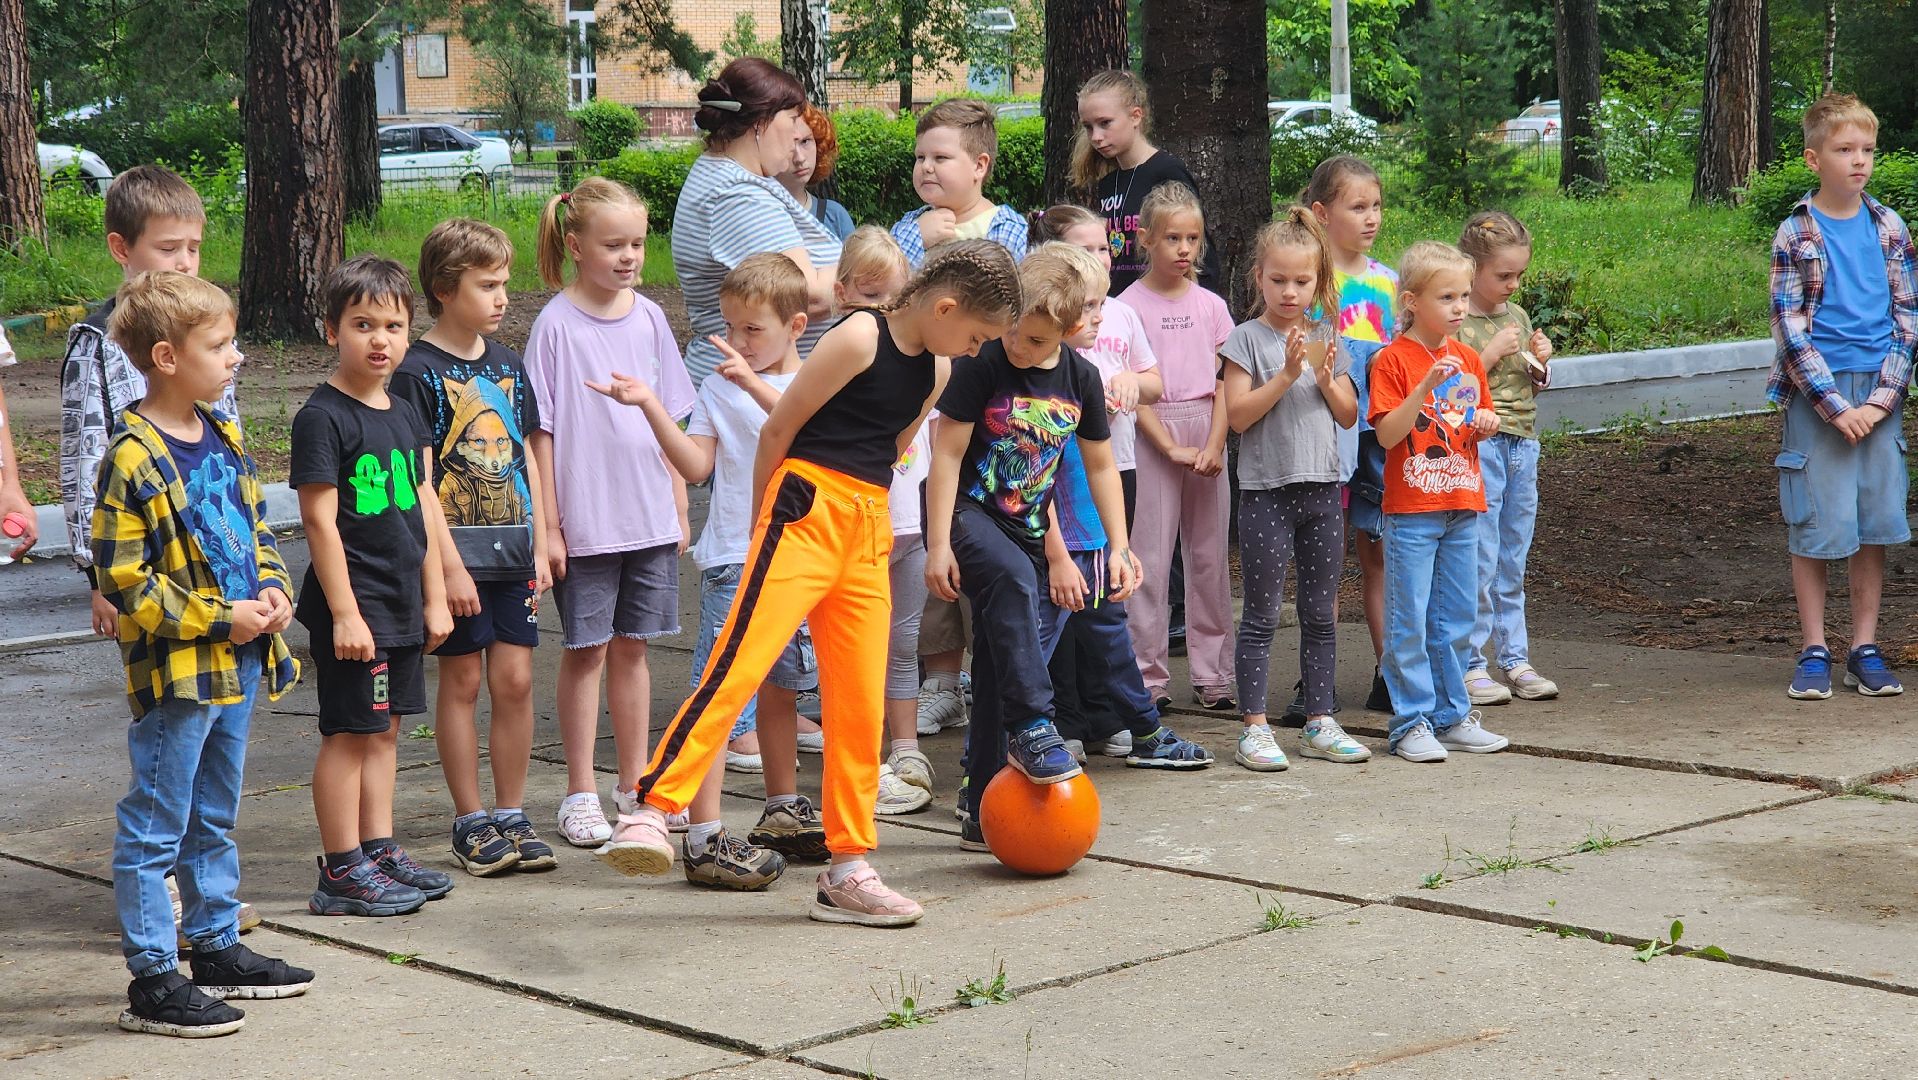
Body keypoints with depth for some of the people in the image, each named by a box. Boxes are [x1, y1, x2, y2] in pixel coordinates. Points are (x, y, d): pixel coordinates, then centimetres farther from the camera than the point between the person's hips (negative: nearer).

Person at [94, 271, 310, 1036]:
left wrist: (273, 591, 1)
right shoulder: (134, 460, -17)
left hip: (239, 662, 9)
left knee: (213, 821, 20)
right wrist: (221, 619, -17)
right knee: (154, 830, -1)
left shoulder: (224, 439, 10)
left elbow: (256, 526, 21)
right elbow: (122, 580, -18)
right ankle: (153, 980, 4)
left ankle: (217, 949, 31)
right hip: (175, 672, -9)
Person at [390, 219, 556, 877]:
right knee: (462, 680, 2)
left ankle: (512, 815, 14)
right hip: (457, 552, -5)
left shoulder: (507, 365, 11)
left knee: (515, 679, 5)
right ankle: (470, 822, 11)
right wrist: (448, 565, -16)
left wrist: (540, 547, 10)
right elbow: (419, 479, -12)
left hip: (511, 552, 5)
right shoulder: (417, 373, -8)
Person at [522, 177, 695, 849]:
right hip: (584, 522, -4)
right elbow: (542, 432, -7)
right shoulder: (556, 325, -8)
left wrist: (678, 507, 10)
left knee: (632, 646, 12)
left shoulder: (648, 318, 5)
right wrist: (549, 524, -9)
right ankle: (581, 794, 11)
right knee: (587, 650, 3)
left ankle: (636, 783, 22)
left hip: (650, 517, 4)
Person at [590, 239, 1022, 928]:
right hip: (806, 511, -7)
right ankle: (650, 810, -23)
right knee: (740, 662, -20)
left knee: (860, 704, 7)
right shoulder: (859, 338, -9)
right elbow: (779, 429, -4)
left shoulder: (934, 370, 14)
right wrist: (764, 522, 4)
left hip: (867, 533, 7)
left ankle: (847, 871, 13)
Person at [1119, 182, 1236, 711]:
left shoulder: (1210, 305, 8)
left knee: (1210, 556, 5)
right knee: (1151, 557, -3)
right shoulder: (1131, 304, -2)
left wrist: (1214, 445, -9)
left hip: (1207, 433, 3)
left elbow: (1222, 384, 5)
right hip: (1153, 434, -3)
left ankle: (1213, 676, 12)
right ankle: (1149, 679, 2)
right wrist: (1171, 448, -14)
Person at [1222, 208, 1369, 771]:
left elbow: (1349, 416, 9)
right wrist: (1287, 374, -19)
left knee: (1321, 614, 10)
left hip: (1322, 490, 5)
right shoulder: (1248, 339, -4)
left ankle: (1319, 723, 18)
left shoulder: (1326, 338, 10)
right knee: (1261, 616, 0)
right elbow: (1237, 416, -12)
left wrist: (1327, 379, -8)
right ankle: (1254, 728, 4)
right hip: (1267, 491, -5)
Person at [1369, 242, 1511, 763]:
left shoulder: (1467, 359, 10)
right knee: (1409, 621, -2)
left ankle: (1452, 716, 20)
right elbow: (1387, 433, -18)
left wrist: (1485, 424, -3)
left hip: (1462, 506, 6)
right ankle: (1412, 724, 4)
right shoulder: (1393, 360, -9)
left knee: (1456, 618, 11)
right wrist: (1428, 383, -27)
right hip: (1411, 510, -6)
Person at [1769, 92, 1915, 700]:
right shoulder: (1795, 234, -3)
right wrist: (1836, 404, -13)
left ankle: (1865, 649, 14)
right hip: (1816, 395, -3)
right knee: (1815, 524, -1)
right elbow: (1790, 327, -7)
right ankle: (1814, 652, 9)